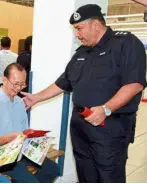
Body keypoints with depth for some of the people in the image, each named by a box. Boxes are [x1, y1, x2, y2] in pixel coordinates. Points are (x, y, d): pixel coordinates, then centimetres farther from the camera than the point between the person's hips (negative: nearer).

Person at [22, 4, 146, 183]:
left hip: (110, 126, -7)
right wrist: (36, 97, 21)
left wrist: (105, 109, -26)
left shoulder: (126, 43, -9)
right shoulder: (81, 53, 15)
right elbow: (63, 83, 22)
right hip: (79, 125, 7)